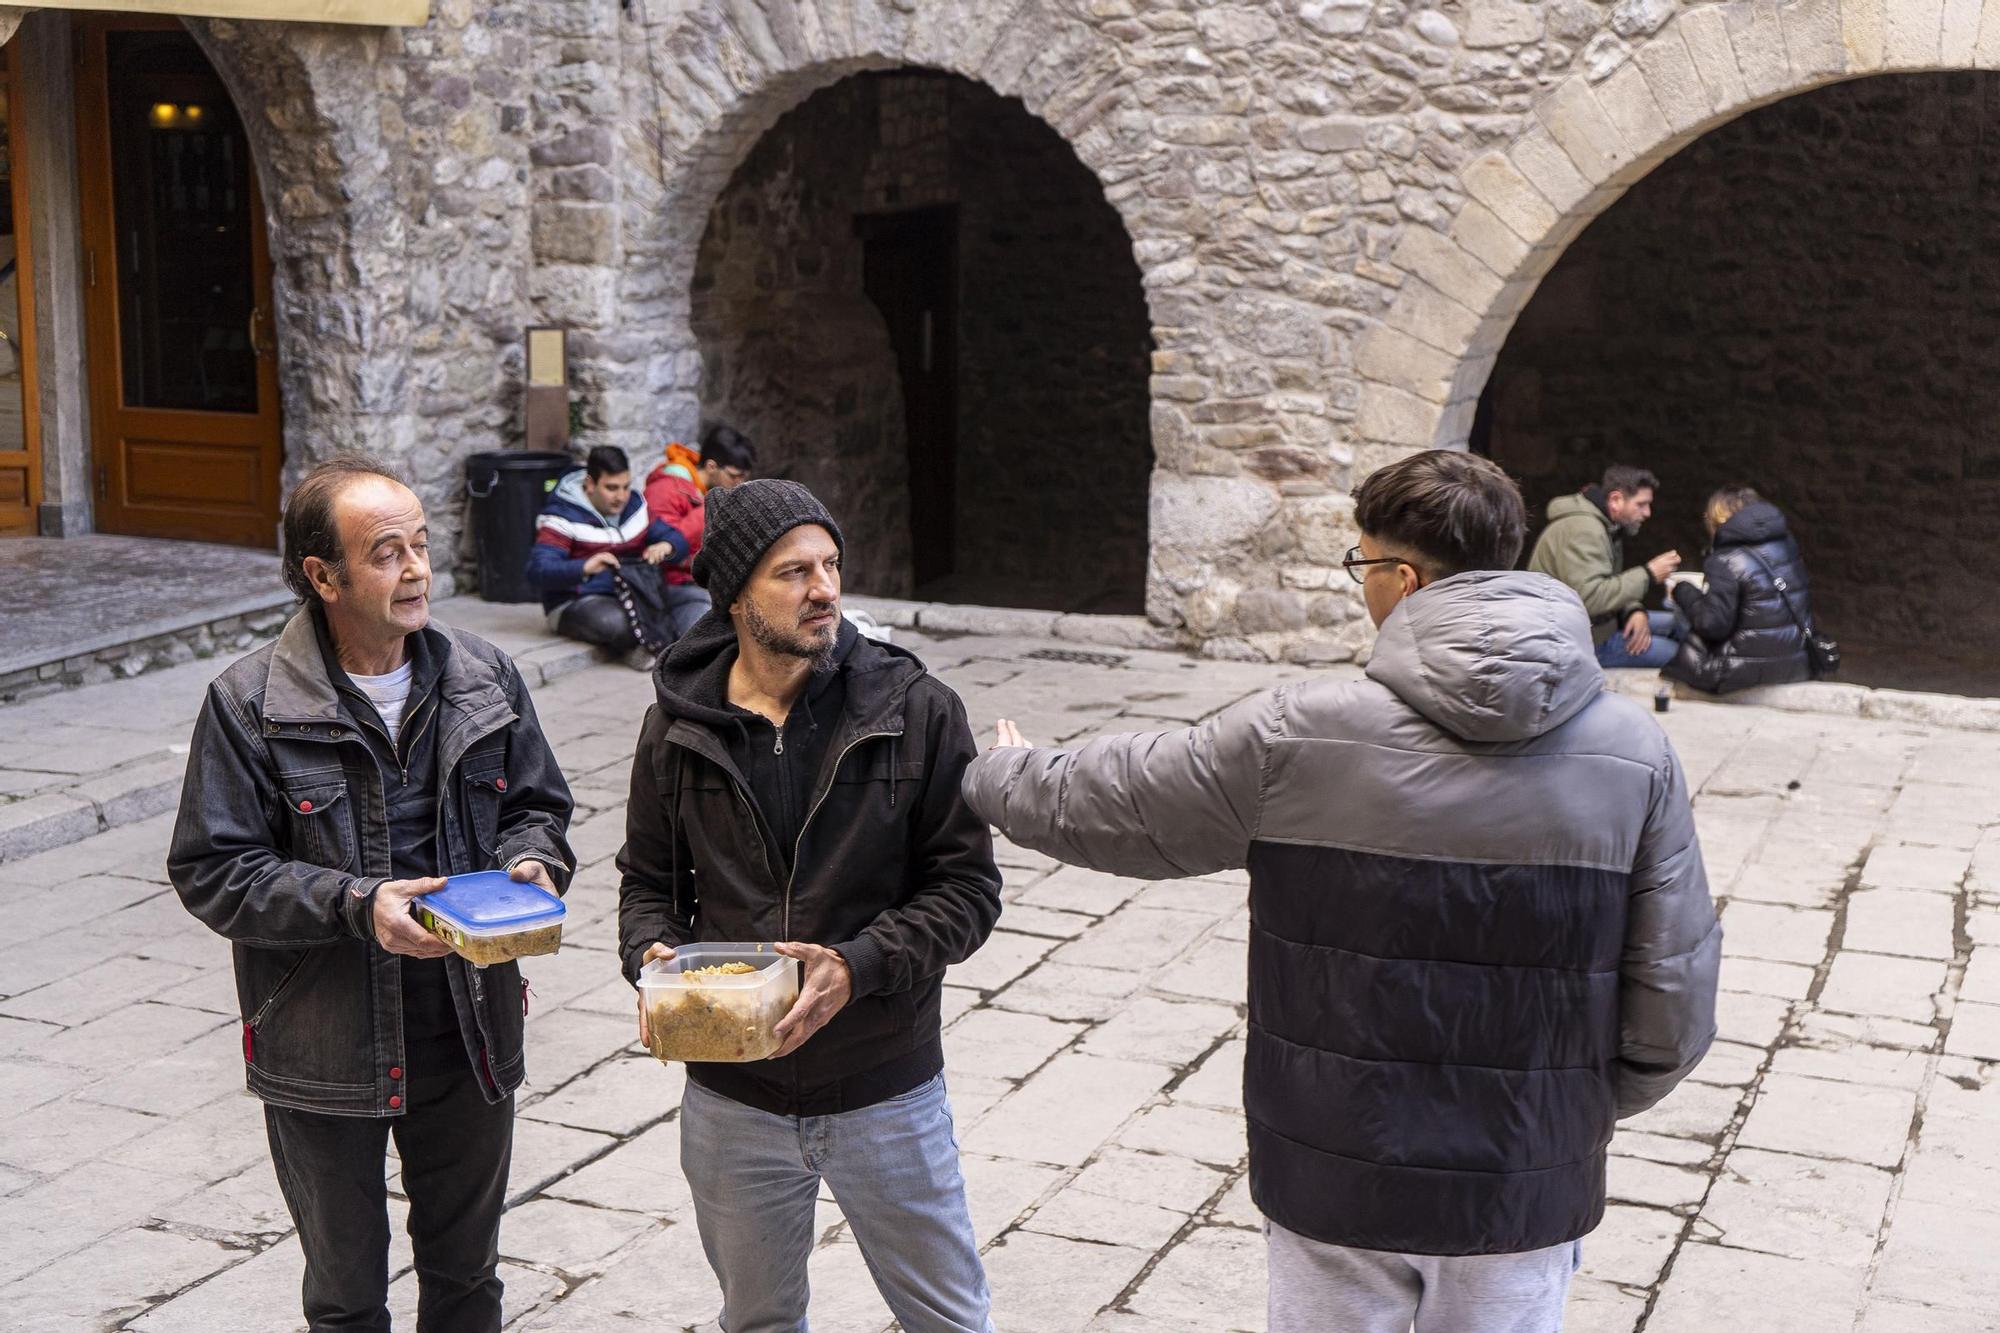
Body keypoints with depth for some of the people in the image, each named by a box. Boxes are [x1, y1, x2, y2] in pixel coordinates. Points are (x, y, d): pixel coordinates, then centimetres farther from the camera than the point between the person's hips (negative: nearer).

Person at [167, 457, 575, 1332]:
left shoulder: (485, 679, -1)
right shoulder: (249, 704, -13)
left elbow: (536, 804, 10)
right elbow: (211, 872, -13)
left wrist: (532, 861, -13)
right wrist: (355, 904, -25)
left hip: (470, 1031, 3)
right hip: (325, 1051, -3)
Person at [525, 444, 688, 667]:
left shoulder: (635, 505, 9)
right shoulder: (563, 517, -11)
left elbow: (678, 540, 11)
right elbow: (537, 572, -21)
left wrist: (666, 546, -16)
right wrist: (585, 567, -39)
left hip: (632, 596, 5)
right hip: (575, 604, -5)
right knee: (615, 621, -39)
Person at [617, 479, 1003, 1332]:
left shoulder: (916, 709, -10)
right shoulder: (679, 726, -3)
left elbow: (968, 885, -10)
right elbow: (647, 878, 8)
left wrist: (859, 966, -24)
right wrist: (653, 956, -14)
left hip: (886, 1093, -2)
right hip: (731, 1096, 2)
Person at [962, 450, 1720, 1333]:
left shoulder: (1296, 739, -14)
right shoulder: (1636, 756, -10)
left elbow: (1102, 803, 0)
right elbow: (1673, 1005, -7)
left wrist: (997, 775, 22)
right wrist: (1580, 1111, 12)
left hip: (1337, 1183, -1)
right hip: (1522, 1192, 1)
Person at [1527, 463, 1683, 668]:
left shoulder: (1607, 525, 12)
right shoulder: (1583, 529, -23)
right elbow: (1590, 598, -33)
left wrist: (1635, 611, -6)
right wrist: (1647, 575, -25)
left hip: (1593, 622, 11)